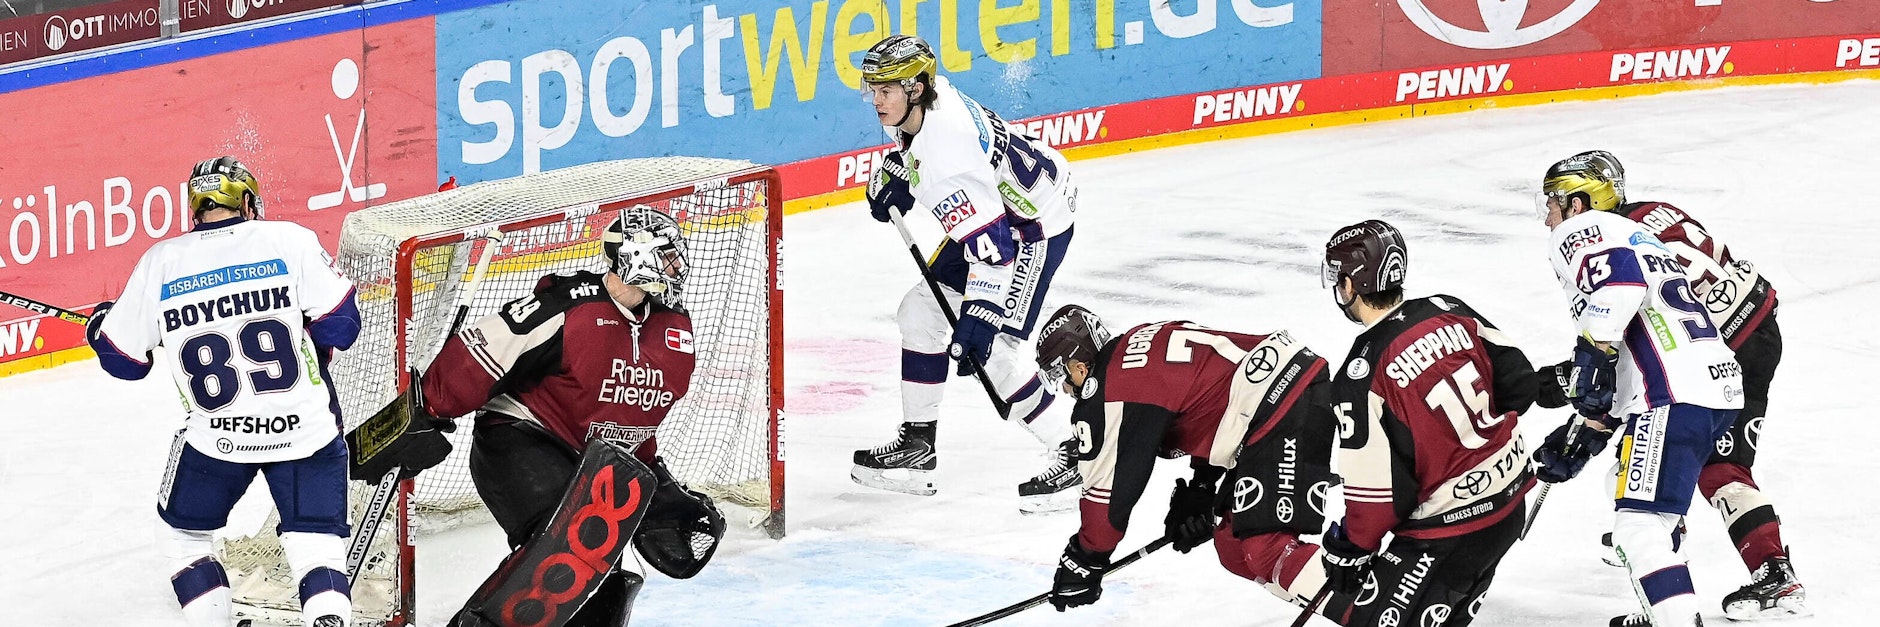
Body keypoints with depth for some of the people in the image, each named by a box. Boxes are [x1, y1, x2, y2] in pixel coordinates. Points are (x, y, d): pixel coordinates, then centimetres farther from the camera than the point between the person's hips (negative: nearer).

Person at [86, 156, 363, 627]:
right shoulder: (290, 240, -4)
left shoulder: (159, 263, 1)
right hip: (305, 426, -1)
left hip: (215, 438, 1)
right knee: (316, 543, 5)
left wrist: (100, 328, 33)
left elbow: (124, 360, 10)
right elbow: (340, 326, -4)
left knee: (185, 533, 23)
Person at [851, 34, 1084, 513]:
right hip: (991, 216, 11)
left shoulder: (948, 155, -35)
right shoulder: (926, 98, -8)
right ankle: (917, 446, 21)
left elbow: (993, 245, -39)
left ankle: (1077, 455, -7)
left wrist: (977, 321, -42)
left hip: (1033, 229, -11)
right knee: (920, 312, 12)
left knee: (993, 351, -18)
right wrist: (897, 174, 7)